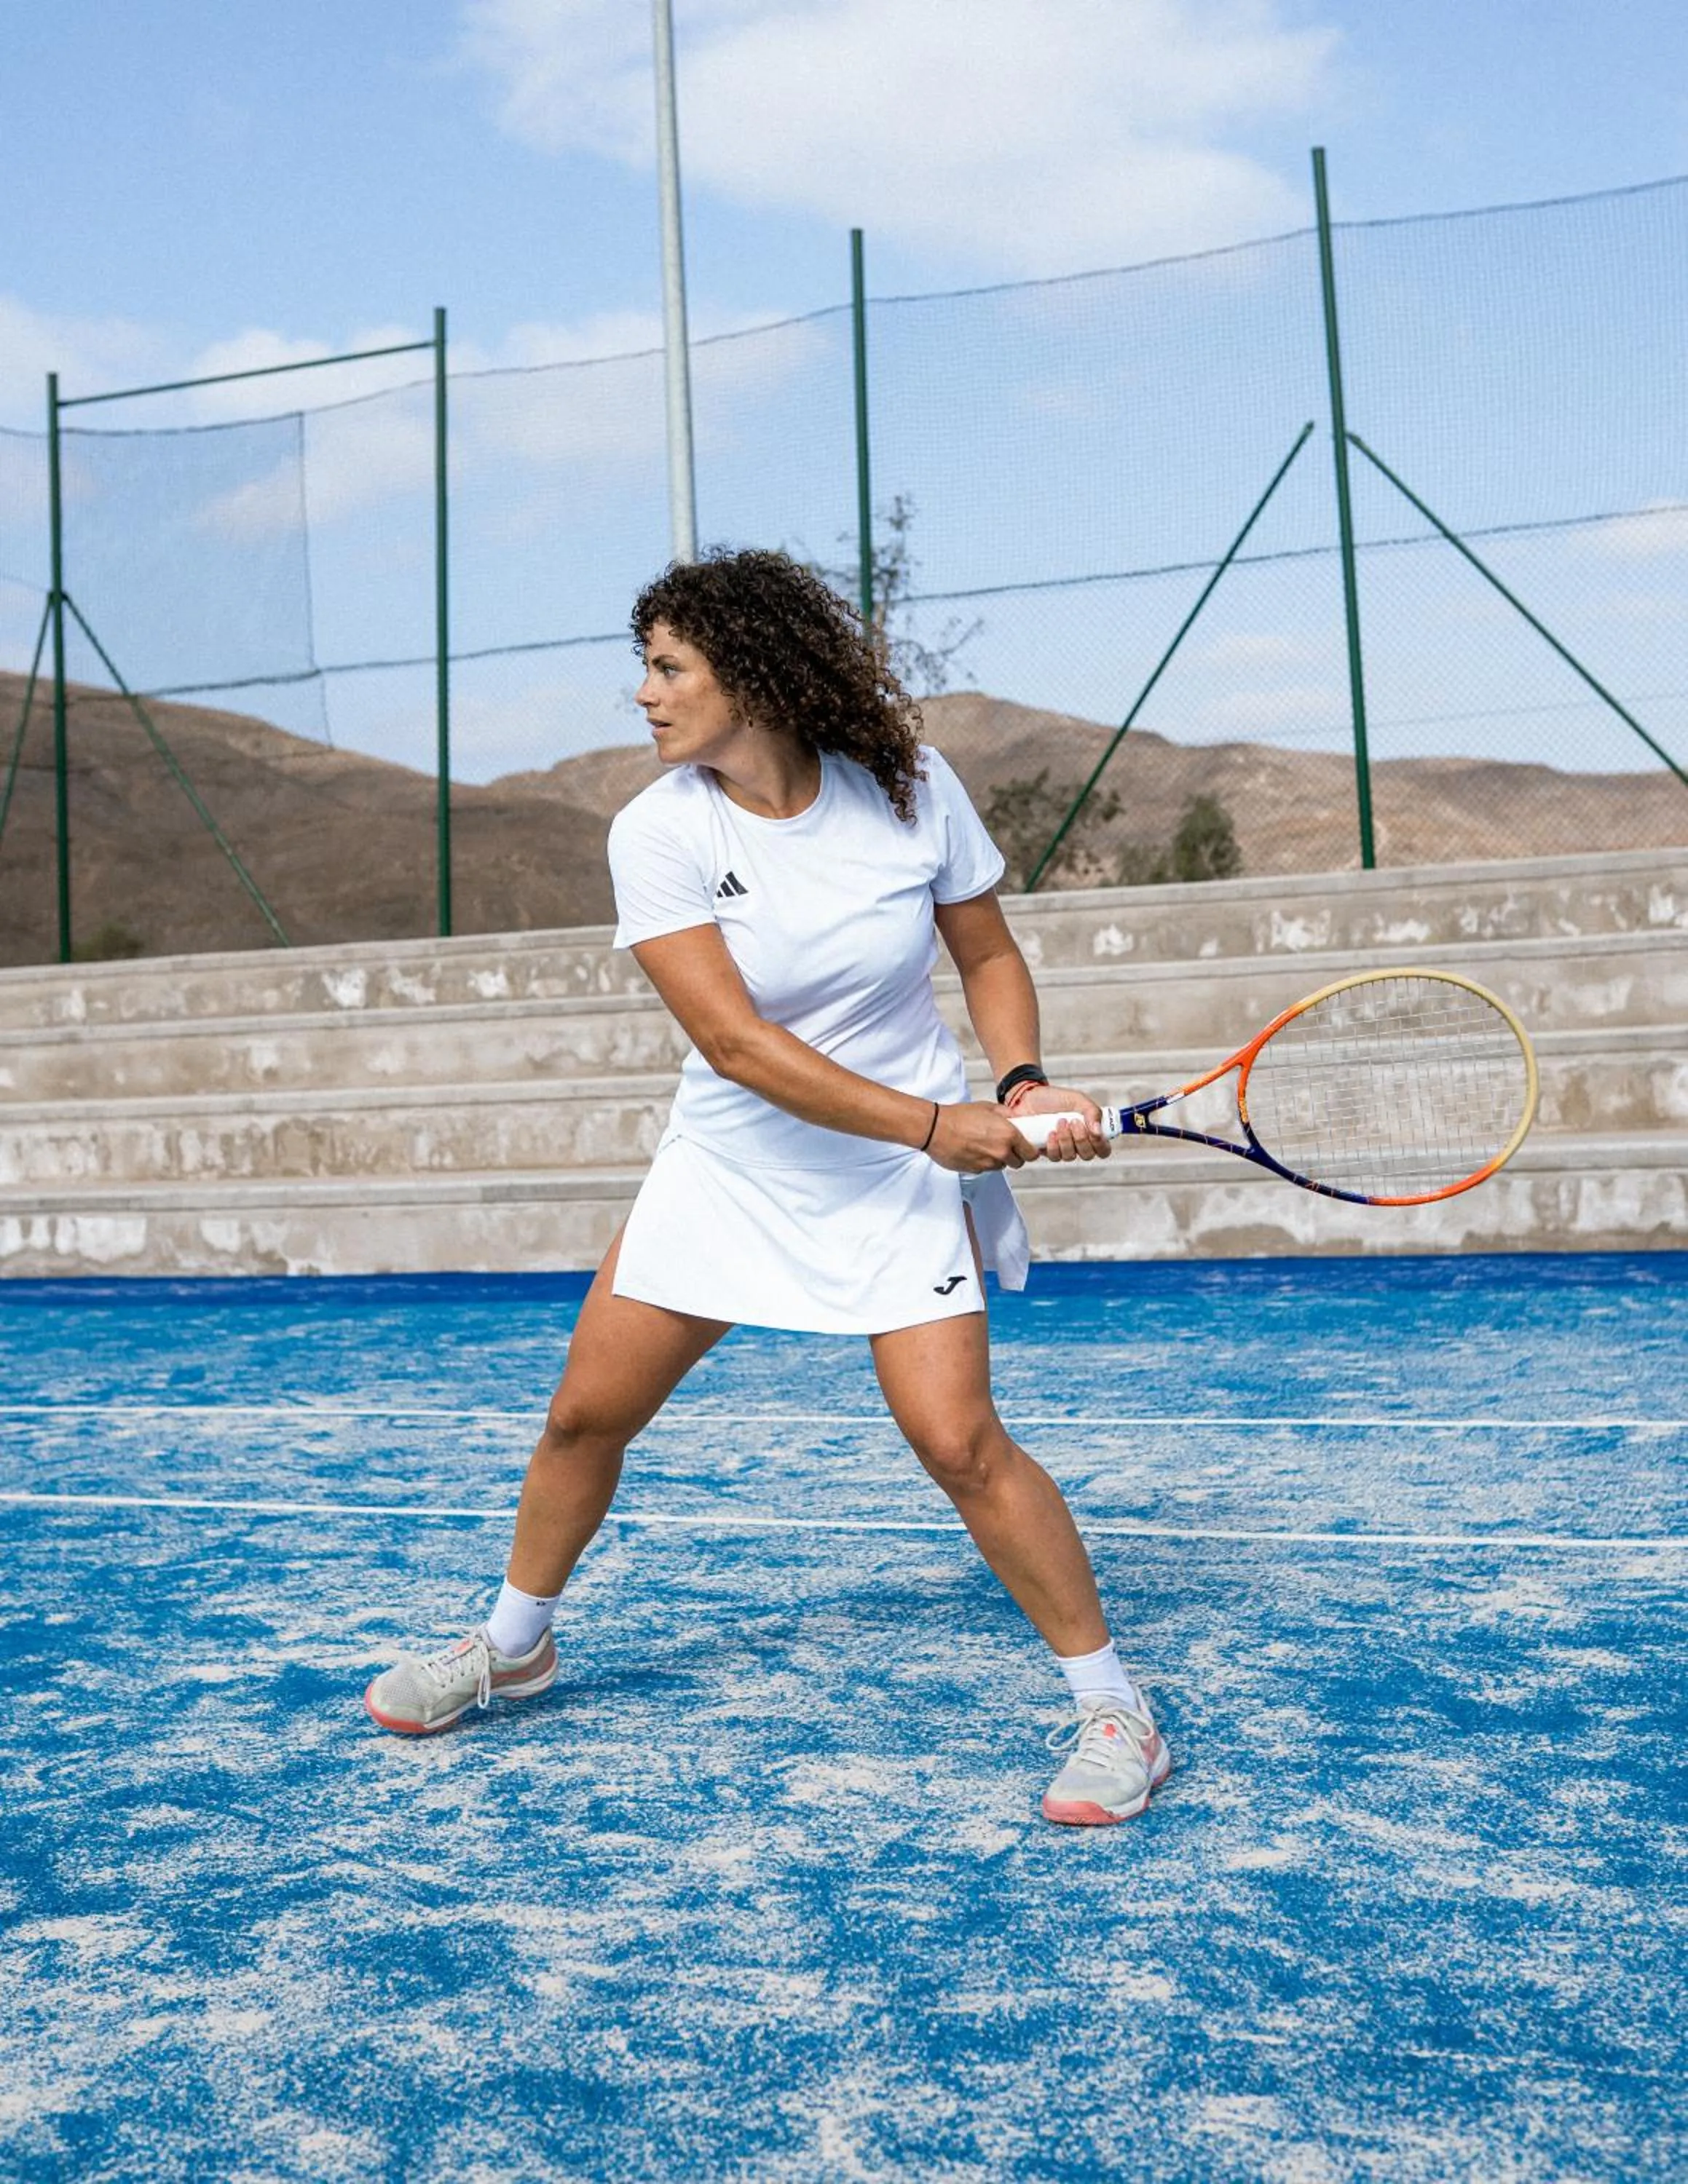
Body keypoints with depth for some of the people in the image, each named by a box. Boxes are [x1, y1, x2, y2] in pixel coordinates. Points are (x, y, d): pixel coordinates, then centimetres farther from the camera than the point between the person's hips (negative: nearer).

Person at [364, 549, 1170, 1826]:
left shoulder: (909, 788, -12)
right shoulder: (659, 832, -14)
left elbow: (990, 956, 2)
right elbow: (735, 1040, -23)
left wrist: (1021, 1084, -16)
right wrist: (936, 1123, -28)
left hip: (903, 1182, -2)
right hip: (729, 1166, 2)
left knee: (958, 1440, -14)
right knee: (589, 1410, 7)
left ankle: (1117, 1713, 4)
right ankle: (513, 1646, 35)